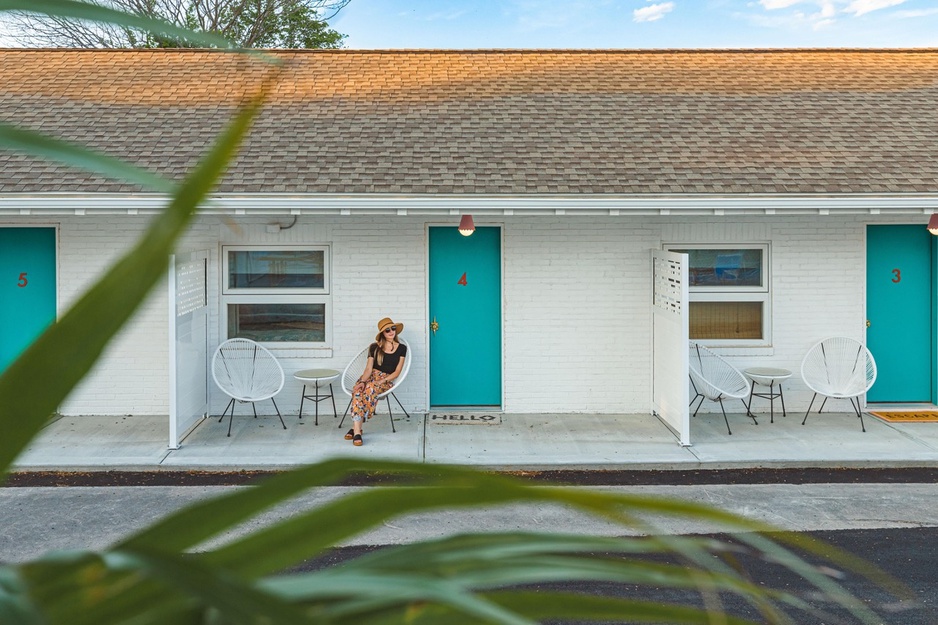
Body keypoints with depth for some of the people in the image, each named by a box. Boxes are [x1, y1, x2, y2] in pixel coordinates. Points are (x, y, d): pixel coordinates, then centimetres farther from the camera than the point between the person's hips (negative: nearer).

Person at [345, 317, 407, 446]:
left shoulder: (401, 349, 9)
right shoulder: (375, 347, 11)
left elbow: (397, 372, 3)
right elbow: (368, 368, 1)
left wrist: (382, 381, -13)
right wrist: (362, 381, -19)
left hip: (387, 380, -1)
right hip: (370, 376, 2)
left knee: (371, 388, -39)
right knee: (358, 391, -35)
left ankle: (356, 427, -34)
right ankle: (357, 432, -43)